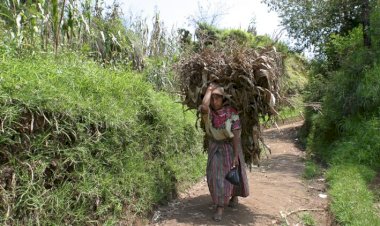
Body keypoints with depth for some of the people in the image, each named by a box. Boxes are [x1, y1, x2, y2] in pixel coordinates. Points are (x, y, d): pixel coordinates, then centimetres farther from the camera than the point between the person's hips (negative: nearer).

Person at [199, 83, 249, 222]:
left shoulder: (231, 113, -22)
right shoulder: (208, 112, -18)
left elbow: (236, 135, -20)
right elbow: (203, 107, -44)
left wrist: (236, 156, -21)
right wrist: (209, 89, -30)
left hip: (231, 146, -1)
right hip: (215, 147, 1)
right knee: (216, 175, -5)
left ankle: (235, 195, 42)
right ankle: (220, 207, 7)